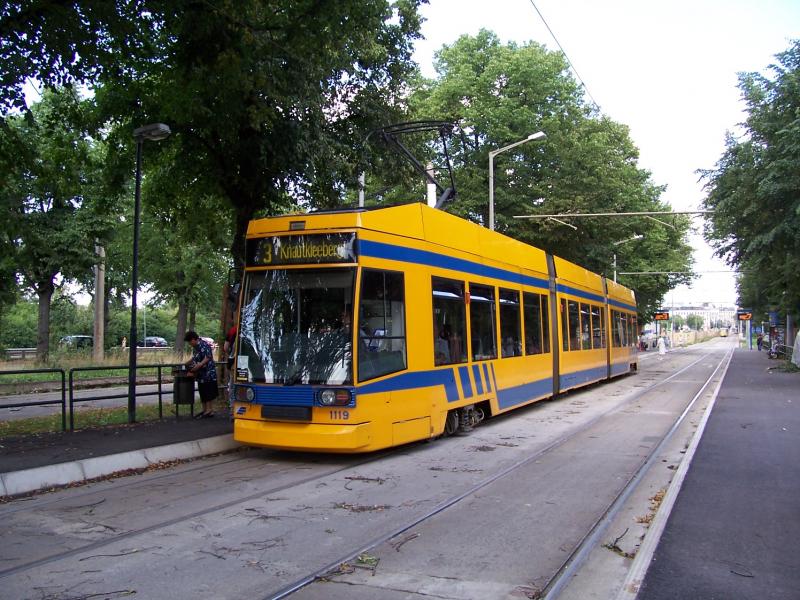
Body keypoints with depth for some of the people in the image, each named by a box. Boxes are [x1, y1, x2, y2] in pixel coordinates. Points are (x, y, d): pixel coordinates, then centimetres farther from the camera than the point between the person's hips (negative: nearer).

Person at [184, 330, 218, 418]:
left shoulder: (203, 345, -17)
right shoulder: (195, 347, 13)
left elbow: (208, 358, -24)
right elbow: (194, 358, 24)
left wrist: (199, 365, -31)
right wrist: (185, 364, 19)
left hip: (208, 374, -10)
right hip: (201, 374, 10)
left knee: (208, 393, -4)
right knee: (202, 393, 14)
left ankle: (209, 411, 0)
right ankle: (205, 410, 21)